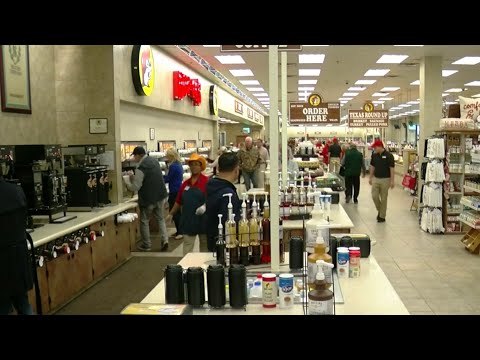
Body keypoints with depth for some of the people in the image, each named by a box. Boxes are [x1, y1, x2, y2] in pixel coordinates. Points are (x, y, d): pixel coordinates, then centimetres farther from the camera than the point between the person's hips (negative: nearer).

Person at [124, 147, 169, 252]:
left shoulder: (141, 168, -21)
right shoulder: (154, 161, 4)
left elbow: (135, 187, -18)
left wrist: (127, 180, -1)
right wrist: (134, 177, 14)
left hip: (148, 198, -7)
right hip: (160, 196, 7)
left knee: (144, 221, 10)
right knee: (160, 219, 17)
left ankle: (146, 245, 17)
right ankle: (165, 240, 2)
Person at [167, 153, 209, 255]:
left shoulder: (206, 181, -7)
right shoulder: (186, 183, 9)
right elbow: (179, 201, 18)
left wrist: (205, 206, -30)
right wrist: (171, 214, 24)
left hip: (203, 219, -4)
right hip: (188, 219, 4)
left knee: (205, 246, 11)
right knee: (187, 246, 5)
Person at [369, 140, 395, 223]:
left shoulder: (389, 156, -12)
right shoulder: (374, 155, 4)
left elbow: (392, 169, -12)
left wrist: (392, 181, -14)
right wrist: (370, 178, 13)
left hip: (385, 179, -5)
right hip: (375, 179, 5)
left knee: (383, 198, 2)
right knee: (374, 196, -1)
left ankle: (382, 216, 13)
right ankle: (379, 210, 24)